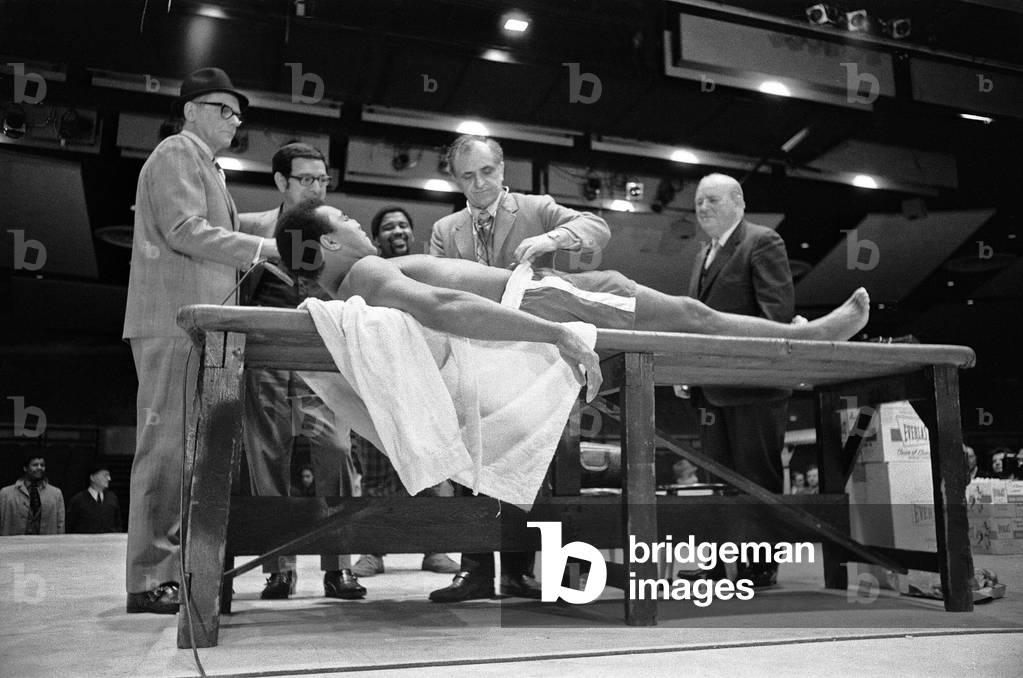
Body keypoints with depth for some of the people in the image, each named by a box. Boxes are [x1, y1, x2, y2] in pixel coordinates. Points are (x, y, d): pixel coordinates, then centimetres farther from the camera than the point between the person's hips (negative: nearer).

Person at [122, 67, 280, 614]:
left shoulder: (204, 165, 29)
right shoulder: (177, 151, -1)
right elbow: (186, 231, -14)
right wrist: (266, 248, -11)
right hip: (175, 321, -10)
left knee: (186, 449, 8)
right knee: (167, 444, -10)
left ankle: (172, 569, 14)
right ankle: (149, 581, -6)